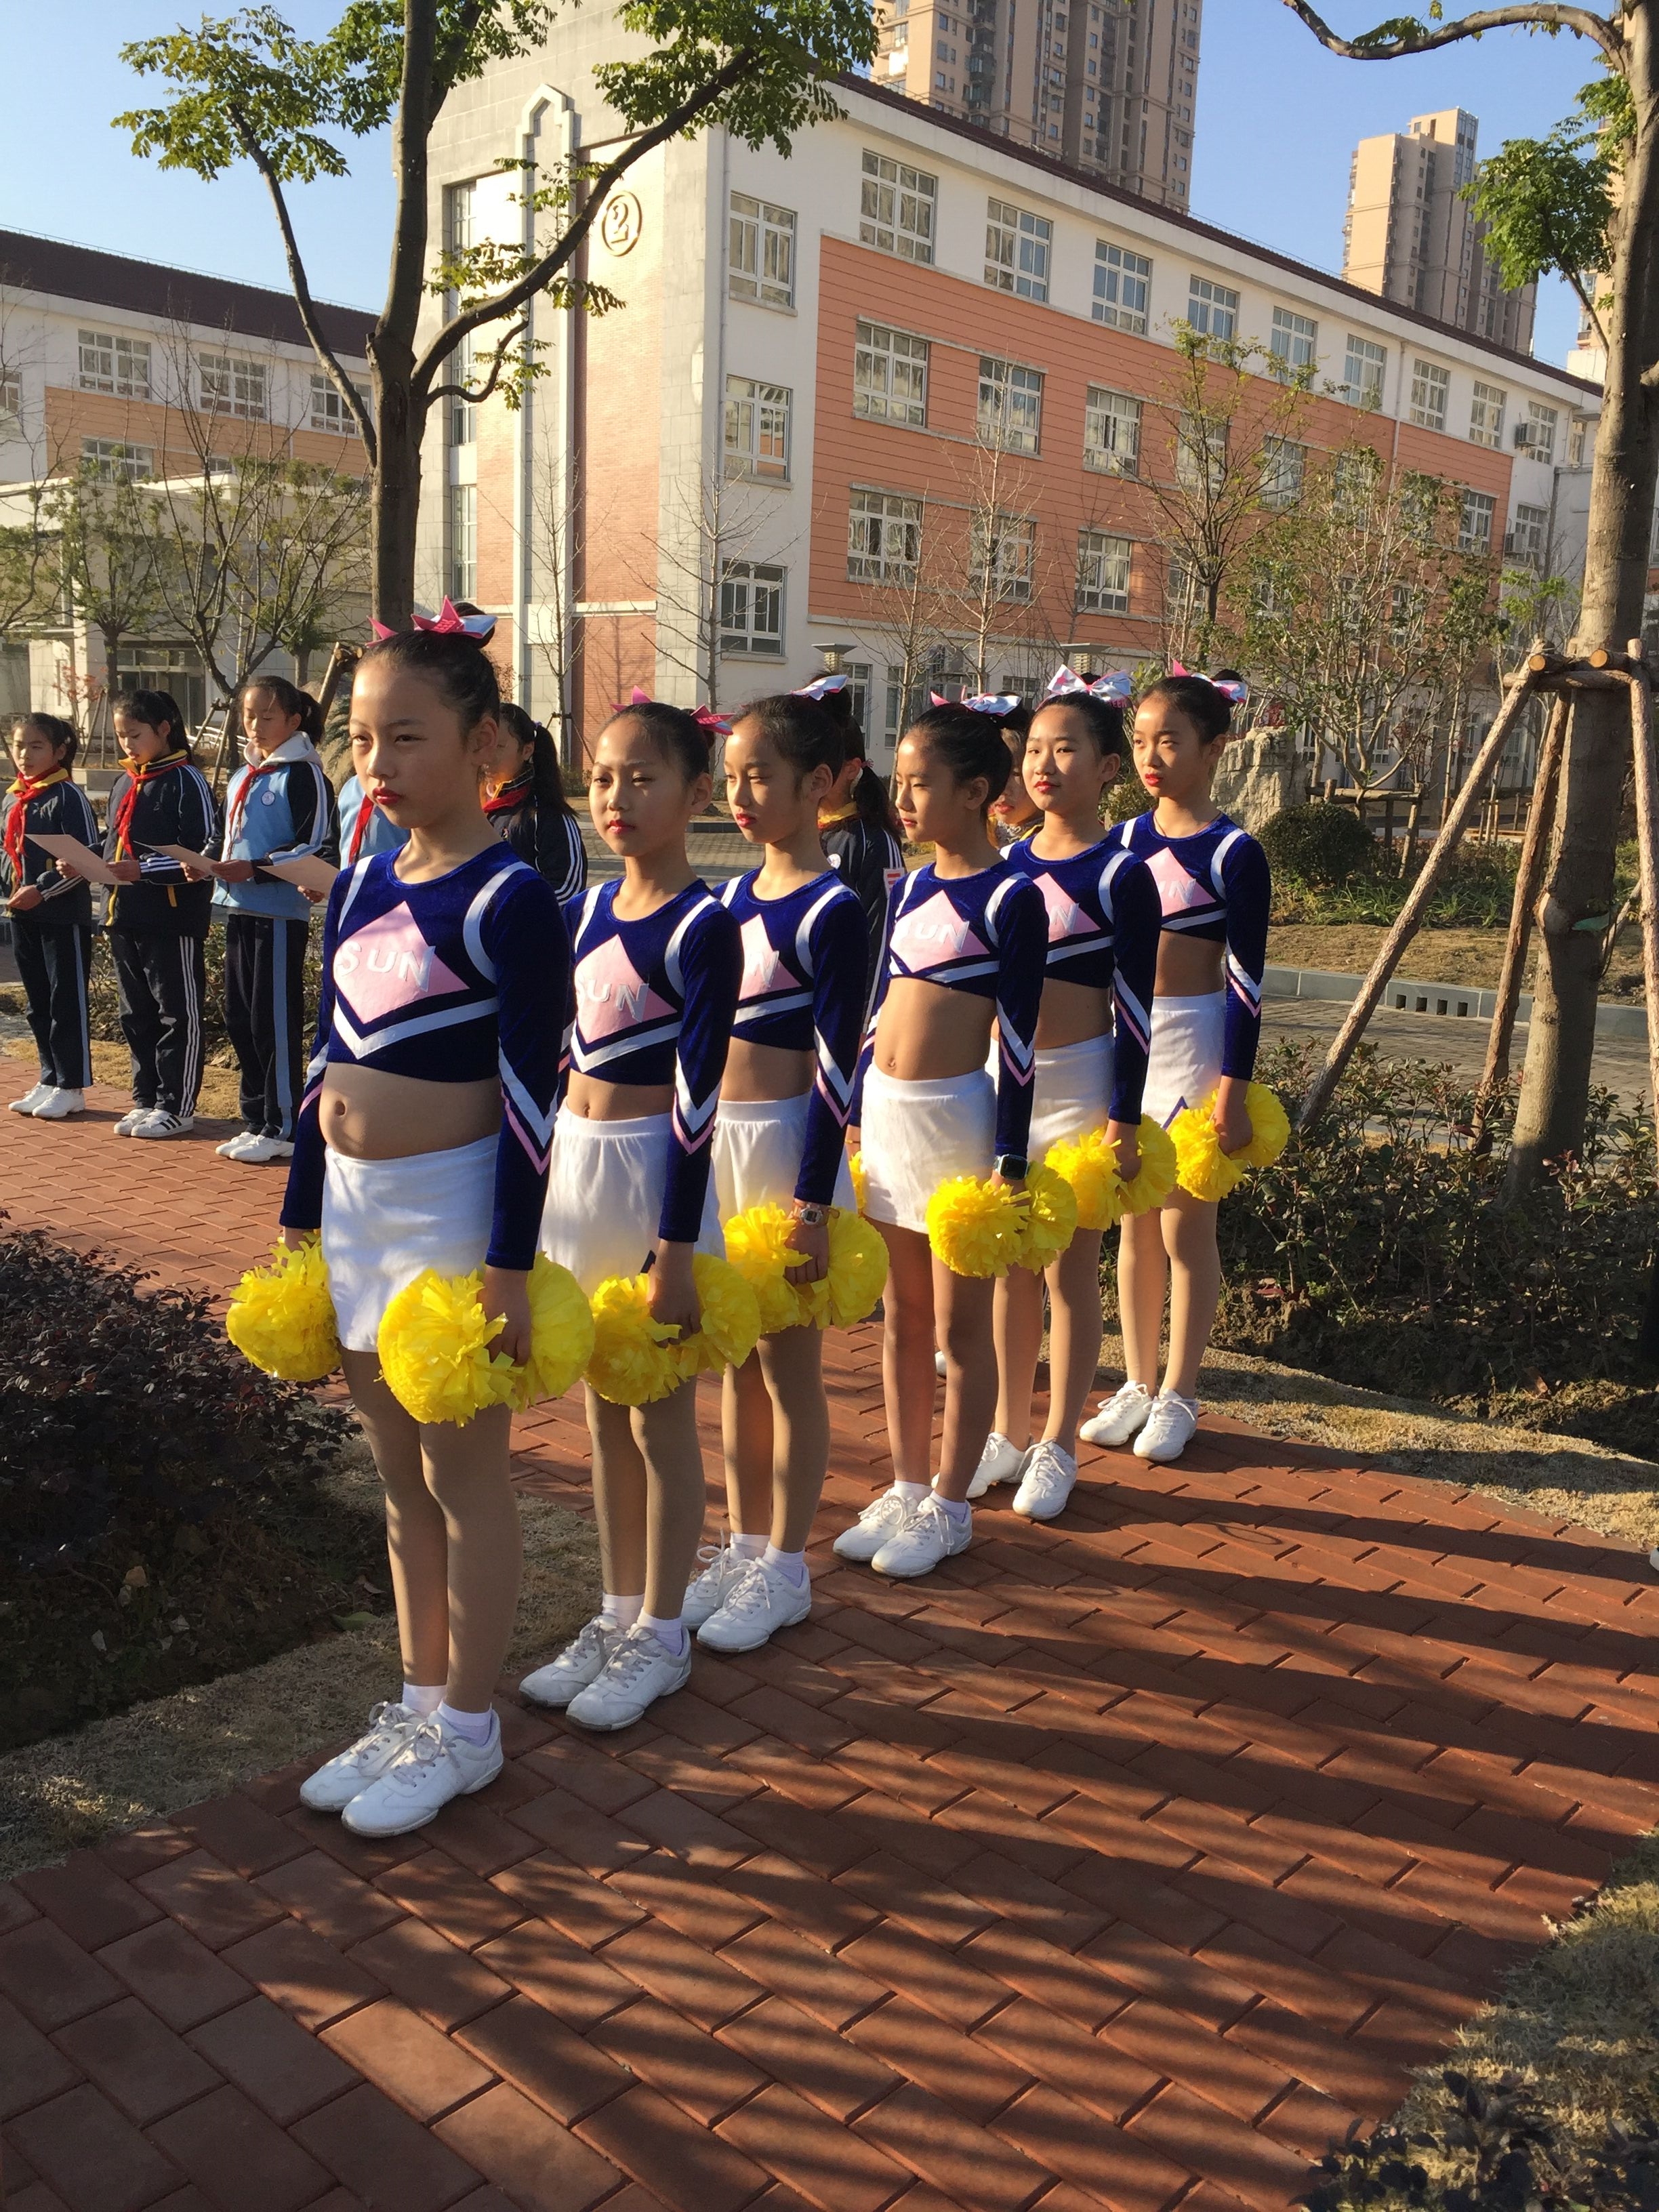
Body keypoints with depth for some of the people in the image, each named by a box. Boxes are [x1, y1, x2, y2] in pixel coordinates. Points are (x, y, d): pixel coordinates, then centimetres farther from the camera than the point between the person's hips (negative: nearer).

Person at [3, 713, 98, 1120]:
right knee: (37, 1003, 13)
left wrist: (41, 889, -20)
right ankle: (50, 1080, 23)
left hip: (64, 915, -8)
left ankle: (71, 1088, 5)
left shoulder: (68, 796, -9)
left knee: (67, 1002, -1)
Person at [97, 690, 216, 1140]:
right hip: (127, 917, 8)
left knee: (178, 1014, 1)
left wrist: (143, 870, -22)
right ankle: (146, 1099, 23)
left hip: (174, 919, -8)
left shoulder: (185, 781, -9)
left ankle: (176, 1107, 7)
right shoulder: (123, 785, 15)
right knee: (137, 1015, 13)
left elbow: (204, 853, -16)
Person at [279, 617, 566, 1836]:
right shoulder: (359, 885, 9)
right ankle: (419, 1701, 33)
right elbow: (329, 1062, 13)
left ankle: (466, 1727, 23)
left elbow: (530, 1094, -15)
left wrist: (511, 1265, -17)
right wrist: (300, 1218, 14)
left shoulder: (508, 901, -13)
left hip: (453, 1206, -7)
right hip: (353, 1203, 7)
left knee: (463, 1474, 6)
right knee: (401, 1475, 17)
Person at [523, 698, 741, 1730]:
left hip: (654, 1176, -7)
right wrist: (546, 1175, 14)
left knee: (660, 1415, 5)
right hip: (576, 1162, 7)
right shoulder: (592, 907, 8)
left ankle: (661, 1636, 20)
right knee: (605, 1408, 16)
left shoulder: (702, 926, -13)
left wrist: (675, 1248, -19)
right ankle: (618, 1616, 30)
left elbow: (697, 1095, -17)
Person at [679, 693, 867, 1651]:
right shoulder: (734, 894, 9)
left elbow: (835, 1069, -16)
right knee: (736, 1358, 15)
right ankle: (744, 1547, 30)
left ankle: (785, 1571, 19)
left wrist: (813, 1204, -18)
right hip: (717, 1137, 8)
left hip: (787, 1143, -7)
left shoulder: (831, 909, -13)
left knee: (789, 1365, 5)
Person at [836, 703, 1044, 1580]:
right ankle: (905, 1489, 27)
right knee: (901, 1316, 14)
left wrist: (1011, 1162, -12)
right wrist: (854, 1120, 14)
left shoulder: (1010, 897, -9)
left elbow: (1017, 1043, -10)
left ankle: (949, 1507, 19)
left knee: (959, 1321, 5)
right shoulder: (906, 891, 10)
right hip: (885, 1112, 7)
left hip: (957, 1116, -7)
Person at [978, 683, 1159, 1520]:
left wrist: (1126, 1117, -13)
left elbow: (1134, 1005, -10)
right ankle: (1006, 1434, 27)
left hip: (1077, 1083, -5)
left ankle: (1057, 1448, 19)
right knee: (1007, 1264, 12)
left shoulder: (1118, 874, -8)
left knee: (1069, 1269, 5)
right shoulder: (1006, 863, 8)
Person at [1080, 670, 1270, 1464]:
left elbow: (1245, 979, -10)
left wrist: (1233, 1086, -14)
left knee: (1185, 1224, 4)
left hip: (1192, 1041, -5)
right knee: (1134, 1222, 11)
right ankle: (1137, 1384, 24)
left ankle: (1178, 1396, 17)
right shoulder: (1124, 841, 6)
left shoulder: (1232, 853, -9)